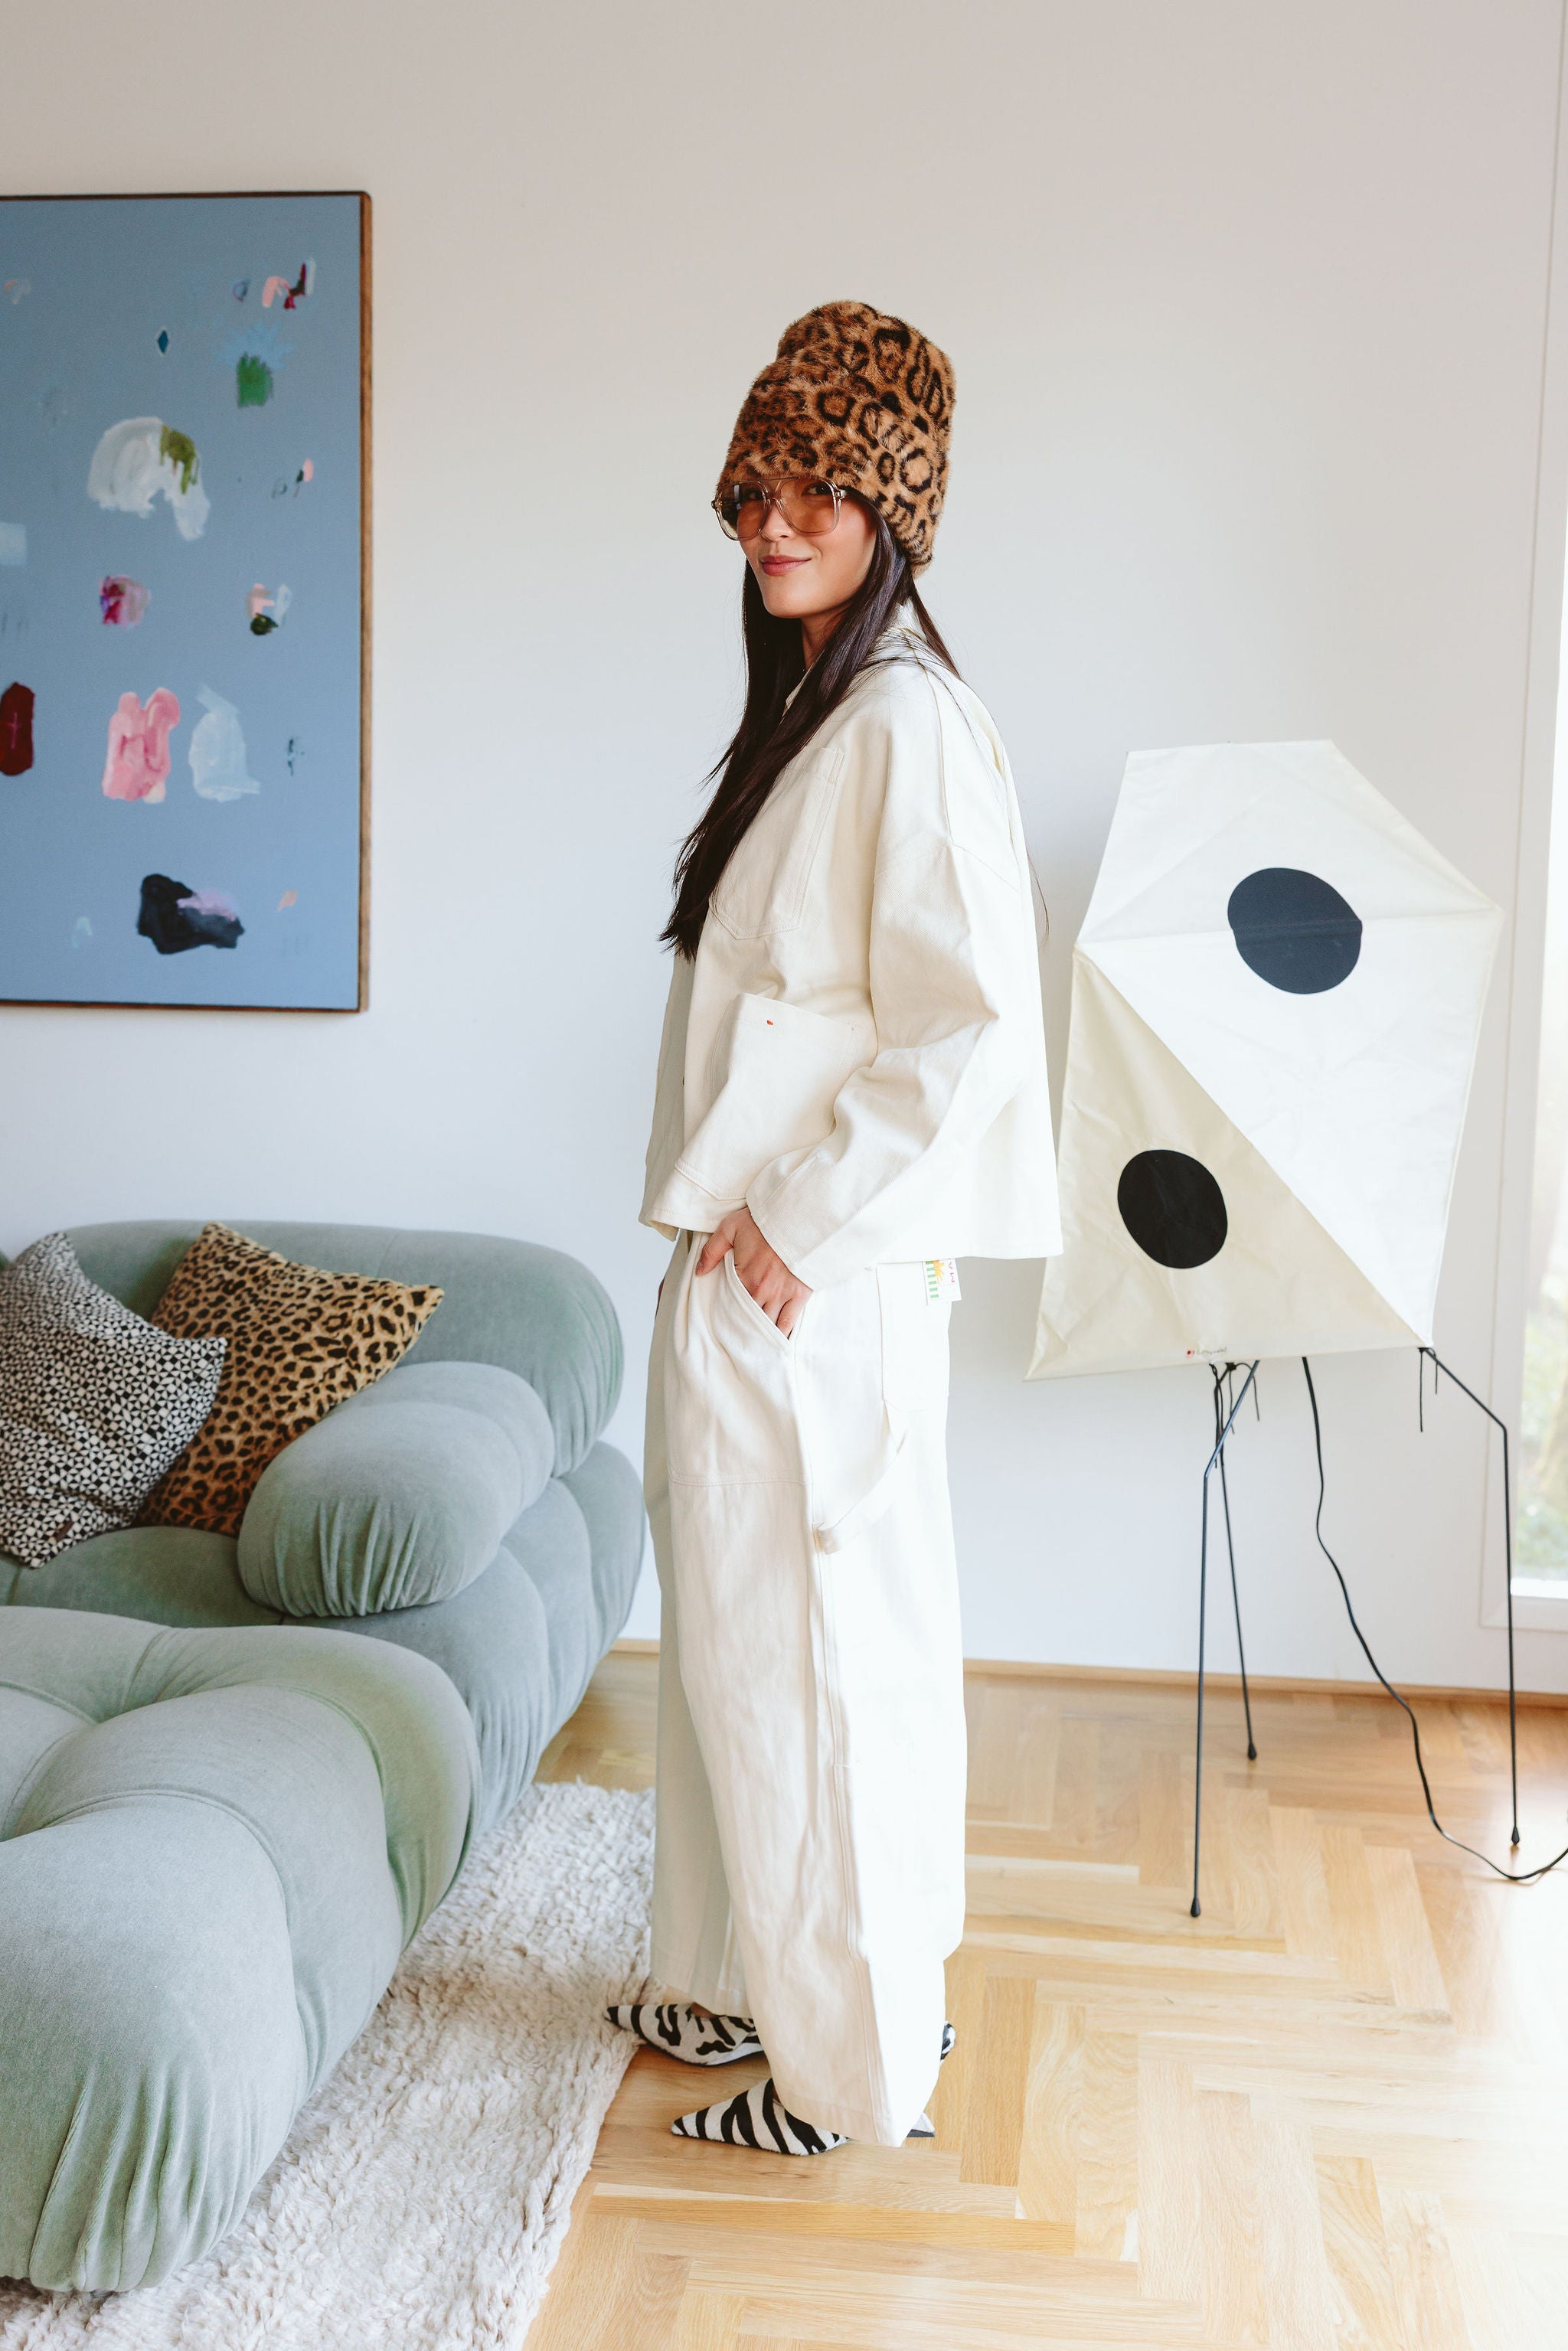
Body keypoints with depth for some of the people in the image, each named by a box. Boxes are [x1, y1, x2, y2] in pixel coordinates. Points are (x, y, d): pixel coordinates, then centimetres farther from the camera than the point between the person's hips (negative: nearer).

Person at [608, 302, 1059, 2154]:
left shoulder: (911, 725, -16)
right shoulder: (807, 711, 14)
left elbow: (974, 1024, -22)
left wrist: (801, 1226, -18)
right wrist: (735, 1216, 15)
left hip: (815, 1282, -10)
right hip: (745, 1258, 10)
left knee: (809, 1651, 2)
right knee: (745, 1636, 18)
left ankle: (852, 2060, 19)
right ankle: (760, 1981, 35)